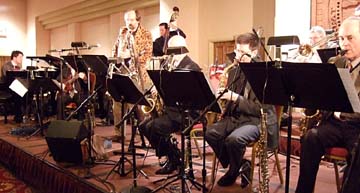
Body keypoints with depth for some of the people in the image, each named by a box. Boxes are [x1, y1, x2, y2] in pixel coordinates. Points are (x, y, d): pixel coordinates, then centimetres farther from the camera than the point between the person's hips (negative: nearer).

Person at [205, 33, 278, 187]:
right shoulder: (234, 72, 11)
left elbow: (261, 108, -17)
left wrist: (235, 98, -23)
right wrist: (223, 95, -1)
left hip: (258, 120, -7)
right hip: (235, 117, 7)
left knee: (234, 138, -32)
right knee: (210, 132, -18)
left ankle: (234, 171, 1)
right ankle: (241, 165, 1)